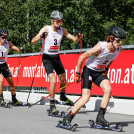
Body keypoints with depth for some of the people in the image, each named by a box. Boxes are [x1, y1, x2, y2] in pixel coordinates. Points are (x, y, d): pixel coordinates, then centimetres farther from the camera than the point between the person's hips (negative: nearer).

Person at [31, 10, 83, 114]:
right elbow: (33, 41, -22)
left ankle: (63, 96, 45)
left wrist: (78, 38, -21)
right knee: (53, 80, -19)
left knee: (63, 79, 15)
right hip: (47, 58, -5)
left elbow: (74, 40, 2)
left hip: (56, 57, 5)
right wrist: (40, 36, -42)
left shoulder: (62, 30, 0)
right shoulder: (46, 29, -13)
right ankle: (52, 105, -8)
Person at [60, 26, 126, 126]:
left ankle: (100, 117, -12)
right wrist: (77, 73, -13)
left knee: (108, 89, -21)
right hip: (89, 70, -5)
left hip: (100, 73, 5)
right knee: (86, 97, -15)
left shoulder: (119, 50, -10)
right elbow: (82, 57, -19)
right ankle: (67, 119, -3)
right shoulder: (100, 47, -29)